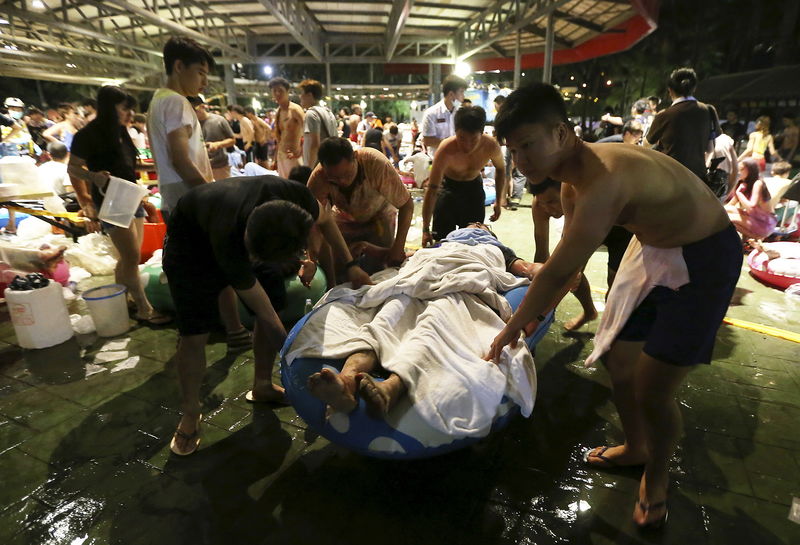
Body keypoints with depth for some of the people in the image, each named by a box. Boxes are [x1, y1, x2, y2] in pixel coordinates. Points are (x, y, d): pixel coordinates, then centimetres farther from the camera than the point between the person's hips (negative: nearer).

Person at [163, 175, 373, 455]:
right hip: (192, 241, -4)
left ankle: (262, 385, 21)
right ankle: (190, 414, 12)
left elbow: (324, 219, -9)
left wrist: (350, 265, -9)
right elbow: (264, 313, -32)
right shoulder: (229, 244, -43)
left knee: (275, 309, -2)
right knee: (194, 335, -11)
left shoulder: (297, 197, -36)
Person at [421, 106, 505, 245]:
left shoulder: (491, 146, -27)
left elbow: (501, 169, -2)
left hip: (474, 185, 3)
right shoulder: (446, 149, -36)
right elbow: (432, 188, -34)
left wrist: (499, 201, -7)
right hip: (448, 186, -3)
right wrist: (426, 229, -37)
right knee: (442, 238, -6)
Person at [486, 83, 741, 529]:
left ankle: (657, 475, 25)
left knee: (653, 389, -6)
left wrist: (511, 330, -18)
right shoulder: (573, 178, -4)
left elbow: (560, 272, -30)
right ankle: (634, 447, 38)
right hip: (653, 249, 9)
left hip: (704, 258, -8)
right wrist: (535, 315, 6)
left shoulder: (604, 180, -34)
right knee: (618, 357, 13)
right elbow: (568, 261, 5)